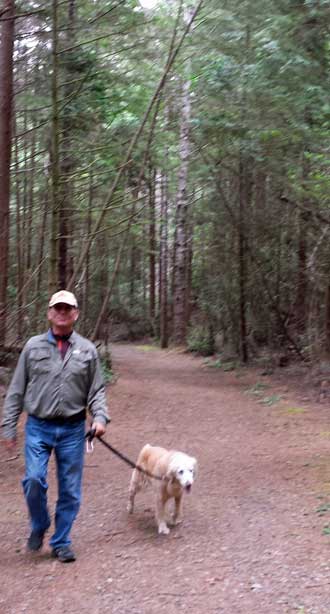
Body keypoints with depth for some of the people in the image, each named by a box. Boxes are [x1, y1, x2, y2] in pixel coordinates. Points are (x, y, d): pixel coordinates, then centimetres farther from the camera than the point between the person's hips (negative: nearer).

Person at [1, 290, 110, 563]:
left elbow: (97, 390, 7)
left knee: (70, 489, 5)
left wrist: (100, 417, -10)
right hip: (39, 428, -1)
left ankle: (61, 542, 23)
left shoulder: (87, 350, 5)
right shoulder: (33, 346, 3)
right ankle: (39, 526, 16)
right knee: (34, 479, -14)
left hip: (73, 430, 1)